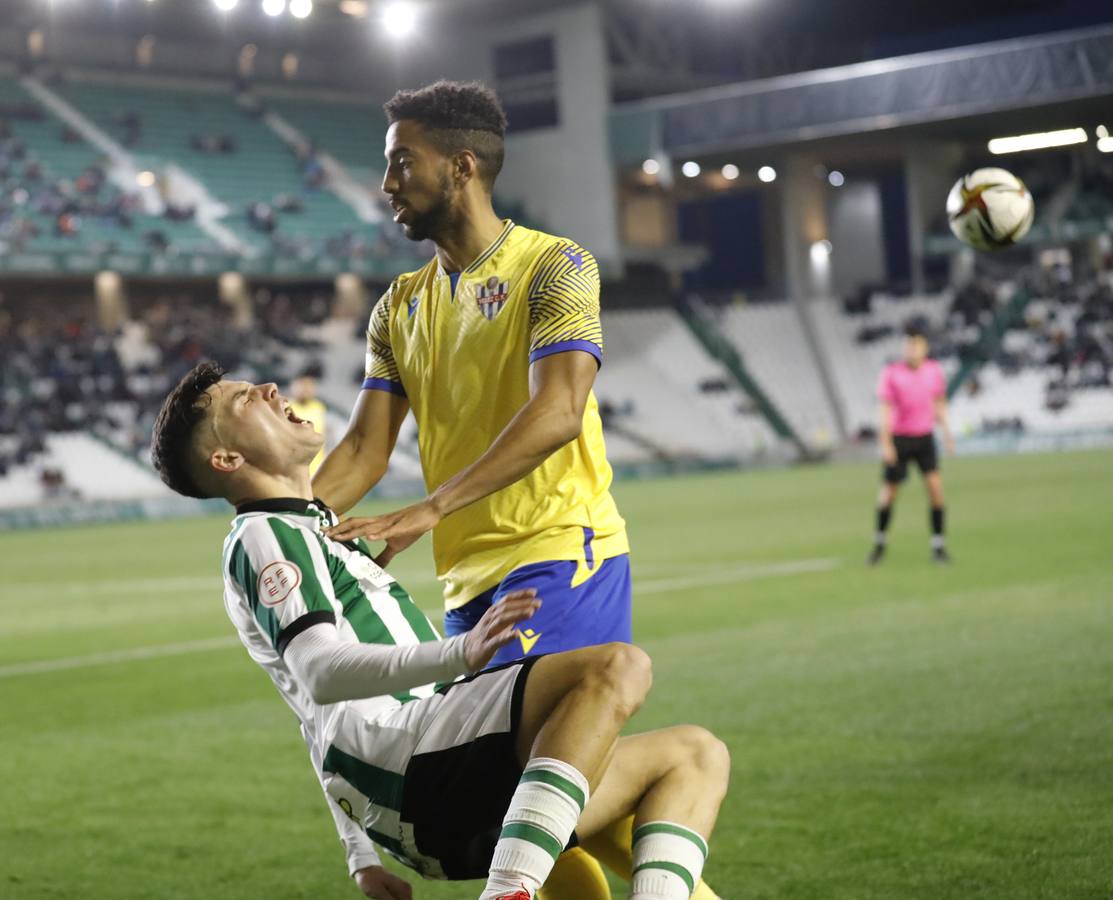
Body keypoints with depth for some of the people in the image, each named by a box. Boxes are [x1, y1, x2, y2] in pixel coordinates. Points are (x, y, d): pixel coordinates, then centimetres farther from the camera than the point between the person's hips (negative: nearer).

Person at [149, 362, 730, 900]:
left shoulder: (319, 533, 34)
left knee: (695, 755, 6)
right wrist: (457, 655, -33)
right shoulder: (263, 537, 3)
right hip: (399, 758, -9)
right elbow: (320, 676, -17)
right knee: (616, 667, -28)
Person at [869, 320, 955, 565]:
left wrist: (947, 434, 3)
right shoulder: (891, 373, -10)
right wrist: (885, 444, -13)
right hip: (899, 438, -2)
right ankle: (880, 543, 25)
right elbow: (886, 409, -9)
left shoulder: (934, 370, 0)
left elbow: (939, 404, 11)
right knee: (889, 494, 4)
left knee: (935, 485, -11)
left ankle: (938, 546, -2)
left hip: (925, 437, 2)